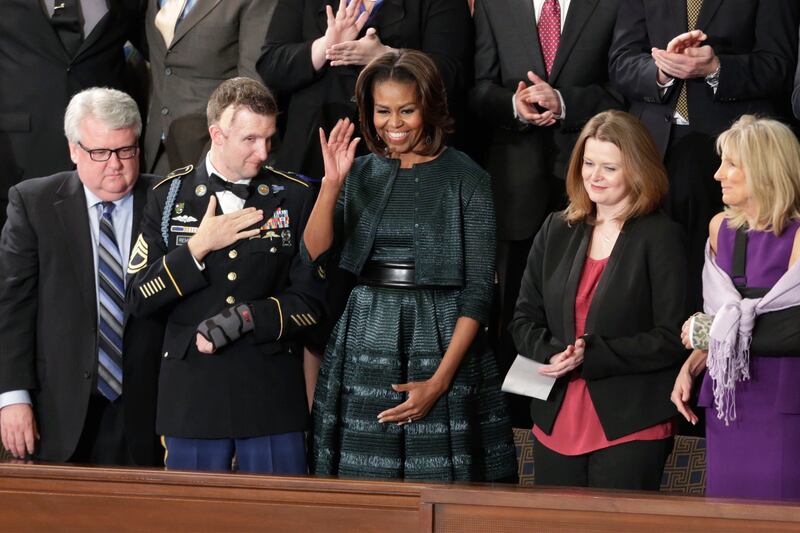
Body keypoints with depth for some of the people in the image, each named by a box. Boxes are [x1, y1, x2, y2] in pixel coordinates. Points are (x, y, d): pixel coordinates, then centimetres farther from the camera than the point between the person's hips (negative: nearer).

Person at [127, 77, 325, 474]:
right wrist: (198, 247, -10)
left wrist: (245, 318, -13)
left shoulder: (295, 197, 3)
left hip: (272, 392, 0)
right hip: (192, 392, 0)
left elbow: (311, 302, 1)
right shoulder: (169, 196, 4)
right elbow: (138, 299, 0)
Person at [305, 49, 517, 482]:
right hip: (363, 344, 3)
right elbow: (315, 255, -1)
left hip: (441, 343, -3)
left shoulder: (466, 179, -3)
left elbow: (479, 287, -6)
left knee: (437, 482, -3)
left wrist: (440, 380, -12)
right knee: (359, 485, 4)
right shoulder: (359, 174, 9)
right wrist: (332, 183, -13)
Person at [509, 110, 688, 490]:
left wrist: (590, 356, -15)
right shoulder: (556, 231, 12)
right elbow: (524, 320, 12)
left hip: (630, 428, -5)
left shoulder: (660, 237, -4)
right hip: (556, 425, 5)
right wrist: (551, 353, -10)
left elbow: (671, 339, -9)